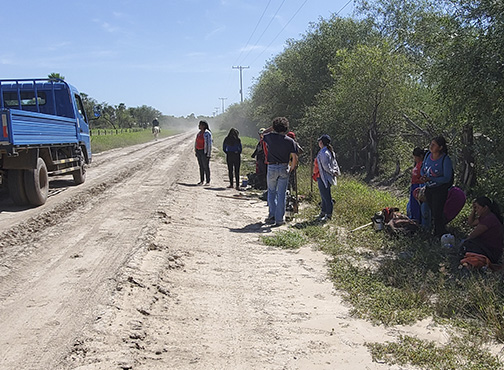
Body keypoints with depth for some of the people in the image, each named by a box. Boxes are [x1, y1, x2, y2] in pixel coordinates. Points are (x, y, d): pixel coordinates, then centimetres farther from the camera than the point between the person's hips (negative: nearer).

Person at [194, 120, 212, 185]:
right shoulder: (199, 133, 12)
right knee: (201, 166, 10)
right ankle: (201, 181, 15)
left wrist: (208, 154, -18)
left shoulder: (207, 133, -13)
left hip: (204, 152, -7)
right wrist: (196, 152, 15)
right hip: (199, 151, 8)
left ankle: (208, 182, 4)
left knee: (206, 166, -3)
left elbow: (209, 144, -15)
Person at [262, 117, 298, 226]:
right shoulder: (290, 141, -5)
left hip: (272, 168, 0)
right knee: (281, 194, 6)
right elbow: (295, 158, -8)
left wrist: (272, 128, 16)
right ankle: (279, 219, 8)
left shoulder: (270, 137, -4)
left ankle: (272, 215, 6)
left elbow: (263, 134, 21)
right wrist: (291, 169, 5)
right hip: (284, 169, 0)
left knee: (271, 192, 17)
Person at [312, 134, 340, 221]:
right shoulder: (330, 151, 13)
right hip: (322, 178, 10)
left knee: (326, 196, -4)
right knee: (324, 196, 18)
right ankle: (323, 212, 27)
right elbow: (334, 163, 15)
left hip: (323, 178, -10)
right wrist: (336, 171, 6)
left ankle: (328, 215, 2)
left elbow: (326, 166, -21)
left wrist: (332, 172, -10)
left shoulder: (323, 152, -19)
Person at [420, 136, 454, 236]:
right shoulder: (428, 155, -2)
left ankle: (441, 236, 9)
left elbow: (447, 178, -20)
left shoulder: (446, 160, -21)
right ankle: (435, 233, 33)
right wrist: (423, 176, -13)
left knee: (437, 214, -5)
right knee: (433, 212, 18)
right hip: (428, 189, 6)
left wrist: (430, 179, -28)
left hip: (440, 190, -6)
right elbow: (423, 169, 11)